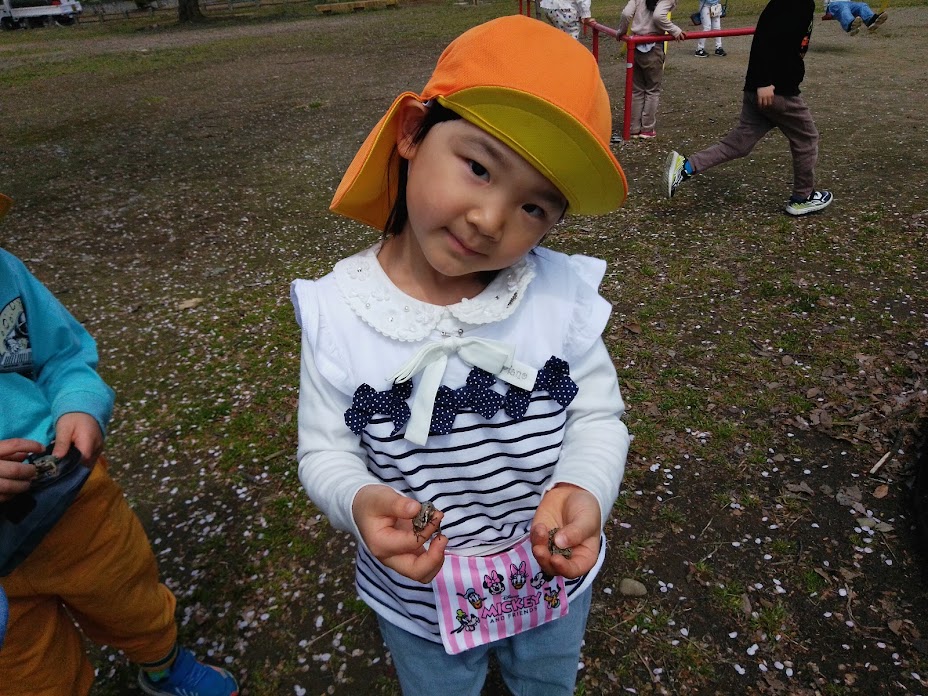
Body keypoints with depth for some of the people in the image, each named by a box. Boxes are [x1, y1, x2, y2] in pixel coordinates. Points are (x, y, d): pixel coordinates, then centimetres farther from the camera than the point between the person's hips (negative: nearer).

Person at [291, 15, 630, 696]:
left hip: (557, 577, 2)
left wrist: (583, 488, -33)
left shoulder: (561, 293, -20)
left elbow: (599, 418, -13)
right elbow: (325, 451, -14)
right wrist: (359, 500, -36)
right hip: (417, 597, 0)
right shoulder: (338, 312, -21)